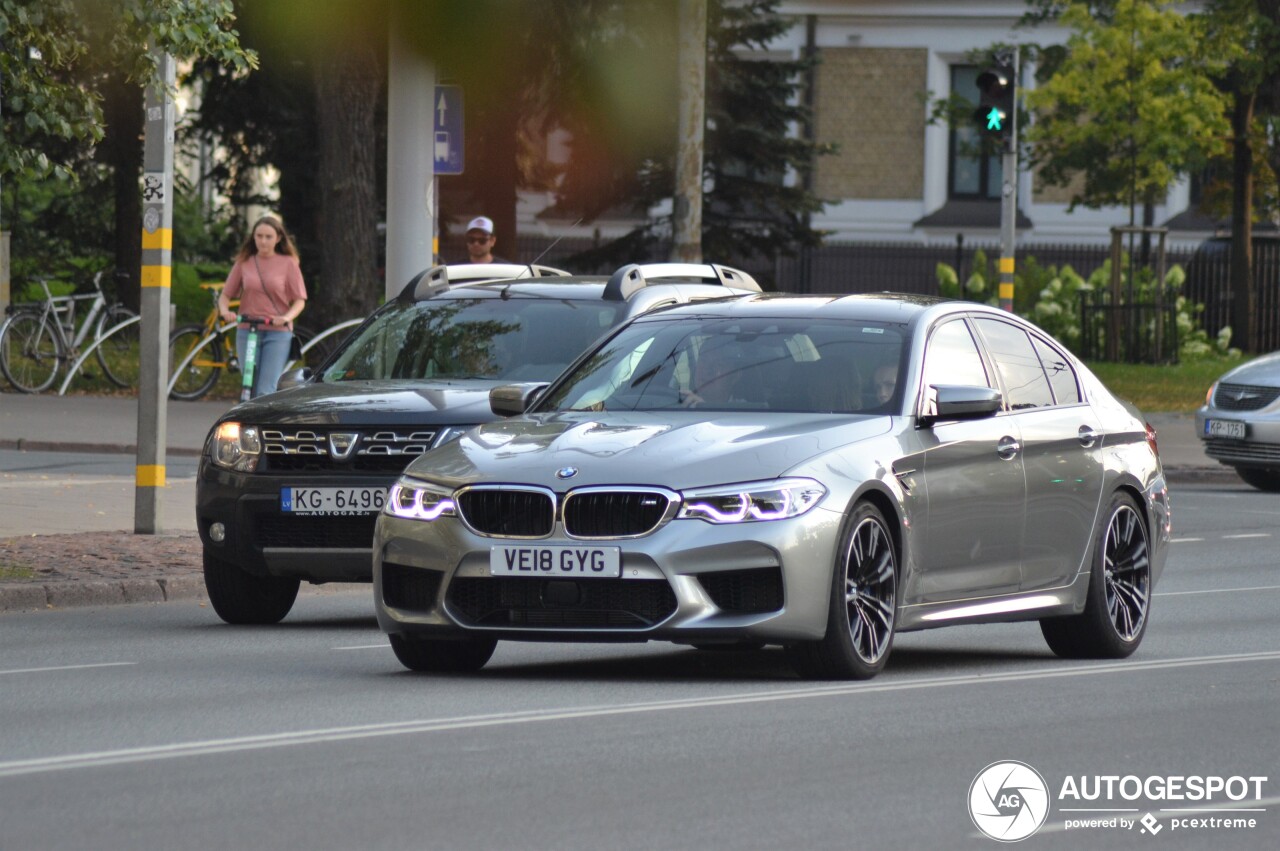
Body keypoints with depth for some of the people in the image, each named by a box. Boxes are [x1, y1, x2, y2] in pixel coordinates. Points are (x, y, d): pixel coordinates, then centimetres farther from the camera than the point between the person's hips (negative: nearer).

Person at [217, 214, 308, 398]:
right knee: (251, 391, 4)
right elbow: (226, 295, 10)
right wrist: (224, 311, -12)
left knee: (266, 391, -14)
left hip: (277, 334, -3)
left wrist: (287, 317, -19)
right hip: (246, 331, 3)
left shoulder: (288, 264, 2)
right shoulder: (244, 263, 7)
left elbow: (300, 300, 0)